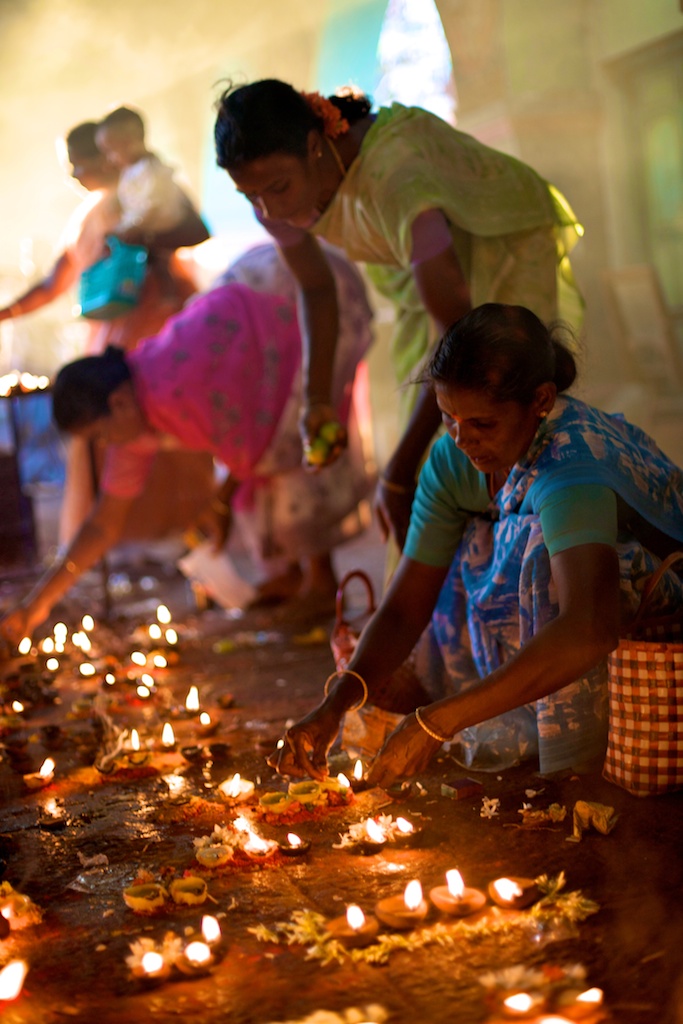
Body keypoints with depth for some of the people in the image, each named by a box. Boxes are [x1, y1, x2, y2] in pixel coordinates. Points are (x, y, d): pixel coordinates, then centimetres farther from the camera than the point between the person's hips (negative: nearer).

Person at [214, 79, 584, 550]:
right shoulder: (277, 194, -19)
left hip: (510, 254, -6)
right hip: (422, 274, 6)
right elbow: (317, 287, 3)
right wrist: (317, 398, -8)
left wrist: (398, 471, -36)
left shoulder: (392, 175, -41)